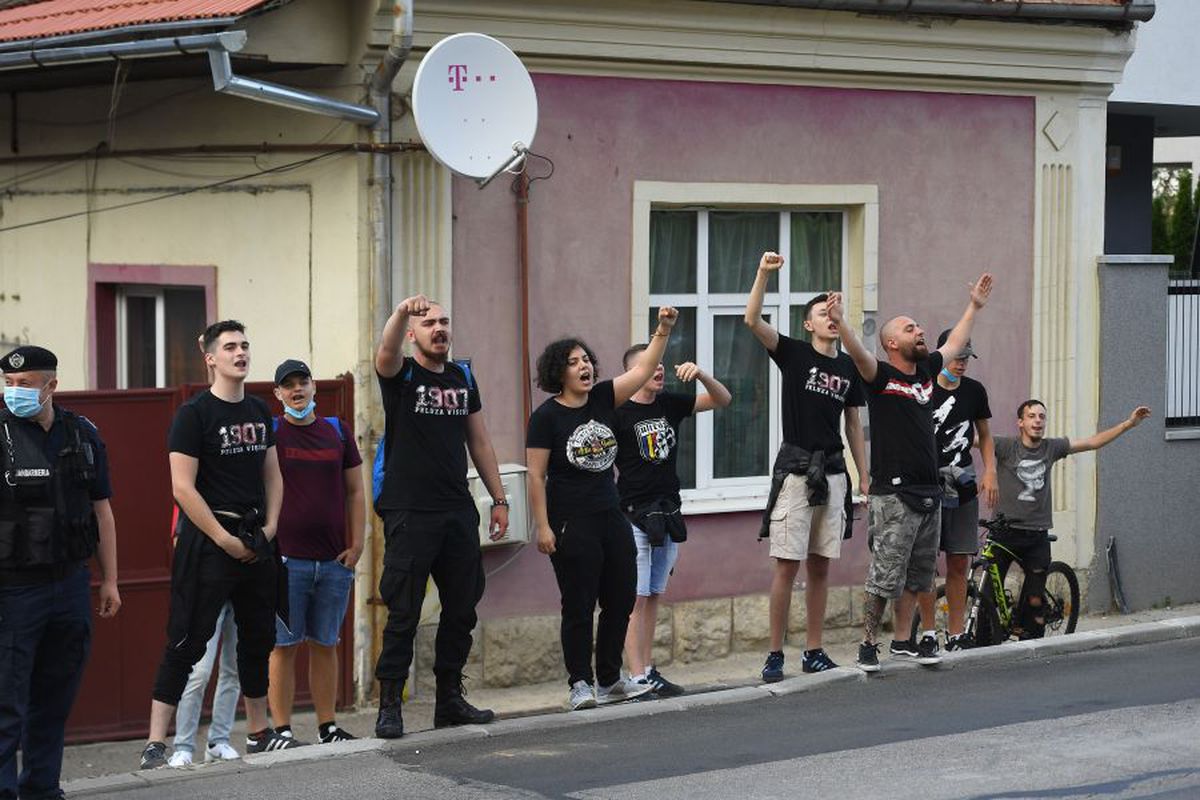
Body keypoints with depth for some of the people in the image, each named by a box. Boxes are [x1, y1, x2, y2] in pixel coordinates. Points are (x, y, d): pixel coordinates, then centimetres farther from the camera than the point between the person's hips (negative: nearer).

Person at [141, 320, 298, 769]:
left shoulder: (259, 412, 13)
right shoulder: (194, 414, -10)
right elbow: (183, 488, -15)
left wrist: (270, 526, 5)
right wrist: (224, 539, -17)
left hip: (256, 540, 7)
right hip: (208, 541, -7)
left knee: (258, 638, 14)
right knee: (188, 642, -10)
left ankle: (259, 735, 26)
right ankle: (155, 745, -10)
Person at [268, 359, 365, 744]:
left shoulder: (337, 430, 12)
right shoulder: (269, 431, 1)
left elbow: (354, 491, 14)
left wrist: (357, 544, 6)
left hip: (335, 560, 4)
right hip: (285, 559, -4)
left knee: (325, 645, 8)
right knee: (284, 645, -3)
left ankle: (328, 727, 14)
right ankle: (281, 730, 0)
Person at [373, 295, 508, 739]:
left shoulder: (463, 376, 13)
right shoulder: (401, 374, -2)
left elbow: (479, 440, 18)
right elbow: (386, 352, -27)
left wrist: (499, 498, 13)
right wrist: (401, 312, -47)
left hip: (458, 511, 6)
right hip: (410, 513, -6)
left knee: (461, 610, 10)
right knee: (403, 614, -4)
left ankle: (450, 699, 20)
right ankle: (389, 706, 1)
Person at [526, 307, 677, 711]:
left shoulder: (603, 399, 6)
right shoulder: (546, 416, -9)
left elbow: (642, 370, 3)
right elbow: (536, 475, -10)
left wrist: (663, 330, -10)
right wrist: (542, 526, -14)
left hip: (611, 517, 6)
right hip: (571, 523, -6)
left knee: (621, 601, 10)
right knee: (579, 606, -2)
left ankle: (610, 680, 22)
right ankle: (580, 685, 6)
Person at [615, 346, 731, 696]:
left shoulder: (670, 404, 8)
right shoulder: (619, 414, -9)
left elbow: (722, 399, 8)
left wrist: (700, 374, -11)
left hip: (668, 514, 6)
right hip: (634, 514, -6)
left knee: (654, 596, 10)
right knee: (636, 598, -7)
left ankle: (649, 671, 15)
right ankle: (637, 677, -7)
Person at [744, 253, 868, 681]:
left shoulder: (848, 367, 11)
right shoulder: (794, 354, -2)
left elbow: (853, 425, 17)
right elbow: (752, 320, -17)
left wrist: (865, 477, 13)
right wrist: (764, 273, -27)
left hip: (833, 470, 5)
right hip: (795, 468, -5)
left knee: (820, 564, 8)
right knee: (787, 563, -6)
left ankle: (814, 651, 13)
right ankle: (775, 654, -2)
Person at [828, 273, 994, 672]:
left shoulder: (926, 371, 13)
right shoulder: (881, 375, -7)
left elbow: (954, 344, 29)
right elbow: (859, 353, -27)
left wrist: (974, 306, 36)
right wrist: (839, 323, -45)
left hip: (928, 492, 8)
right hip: (893, 493, -7)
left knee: (916, 575, 13)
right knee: (885, 575, -6)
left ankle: (903, 641, 23)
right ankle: (868, 644, 4)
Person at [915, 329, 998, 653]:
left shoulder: (975, 391, 9)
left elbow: (984, 436, 20)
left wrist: (990, 473, 7)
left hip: (962, 484, 4)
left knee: (959, 564, 3)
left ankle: (956, 635, 8)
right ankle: (928, 632, 4)